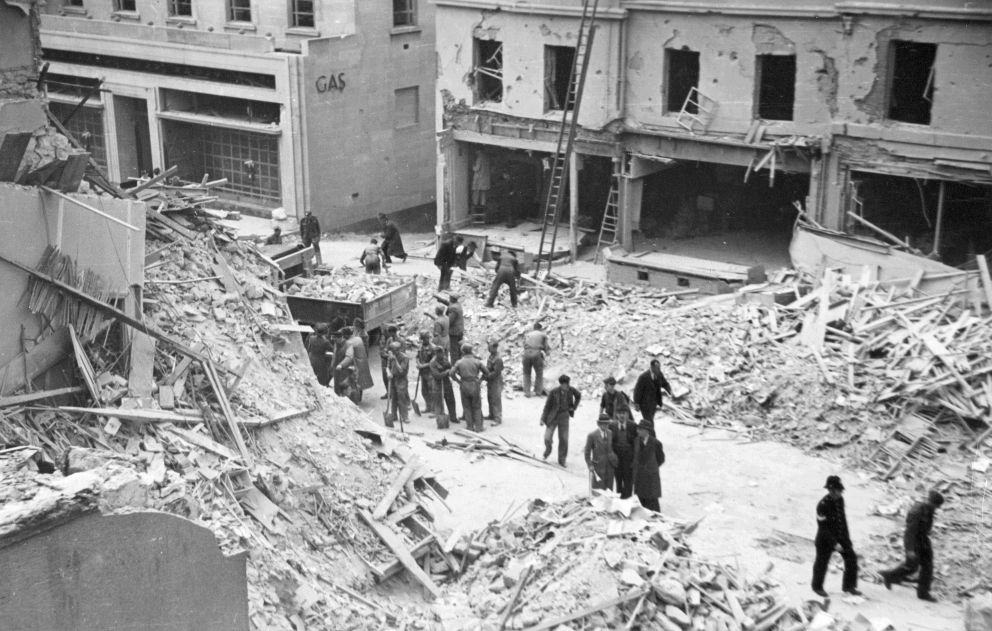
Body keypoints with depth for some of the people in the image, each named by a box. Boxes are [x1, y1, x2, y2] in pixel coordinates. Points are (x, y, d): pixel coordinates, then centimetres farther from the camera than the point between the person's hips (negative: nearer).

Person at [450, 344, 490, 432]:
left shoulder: (459, 362, -3)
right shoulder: (477, 361, -3)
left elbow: (452, 373, -11)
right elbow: (486, 372, -2)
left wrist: (458, 381, 2)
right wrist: (480, 380, 9)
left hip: (464, 386, 0)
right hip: (475, 386, 0)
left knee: (467, 407, 11)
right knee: (477, 407, 10)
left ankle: (470, 427, 9)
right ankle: (478, 427, 7)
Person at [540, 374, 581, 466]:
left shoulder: (571, 390, -8)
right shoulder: (553, 392, -16)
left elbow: (579, 396, 14)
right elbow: (547, 405, -8)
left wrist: (574, 407, 7)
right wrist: (543, 419, -8)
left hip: (564, 417, 2)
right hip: (553, 417, -2)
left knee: (564, 439, 1)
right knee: (547, 438, -6)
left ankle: (562, 460, 15)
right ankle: (548, 450, 28)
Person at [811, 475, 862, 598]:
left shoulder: (840, 499, -4)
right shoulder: (822, 505, -26)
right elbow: (823, 527, -24)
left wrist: (847, 536, 15)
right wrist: (834, 544, -24)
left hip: (841, 535, 6)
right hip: (826, 538, -6)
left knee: (851, 557, -2)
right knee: (822, 562, 11)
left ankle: (849, 586, 13)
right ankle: (817, 587, 33)